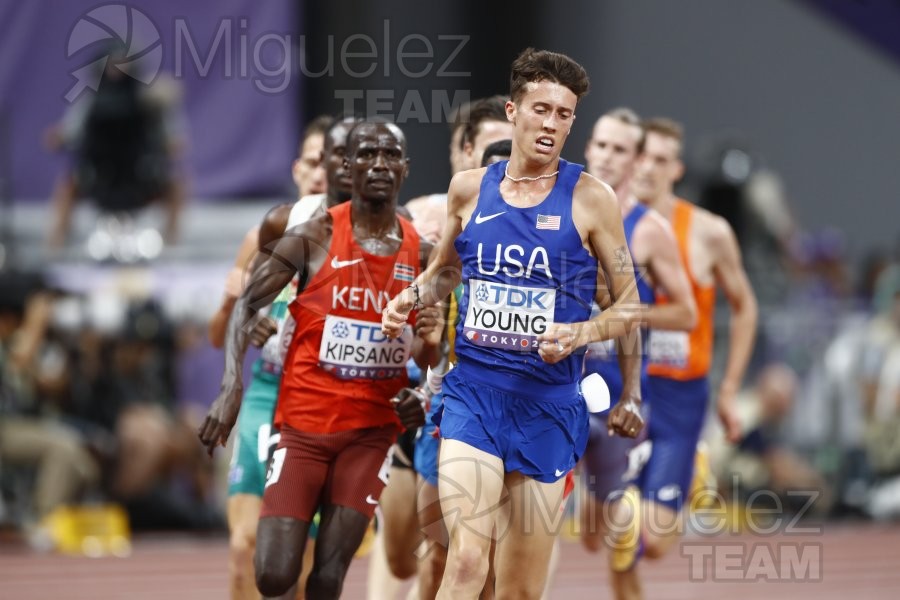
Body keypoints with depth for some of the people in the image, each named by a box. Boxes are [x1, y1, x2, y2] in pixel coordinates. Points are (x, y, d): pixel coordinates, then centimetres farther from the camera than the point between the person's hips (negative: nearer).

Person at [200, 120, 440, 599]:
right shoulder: (314, 238, -6)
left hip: (372, 429, 2)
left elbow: (426, 335, 20)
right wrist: (231, 388, -17)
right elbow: (246, 307, -4)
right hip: (304, 421, -2)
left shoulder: (421, 254, 4)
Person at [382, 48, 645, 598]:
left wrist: (580, 334, -16)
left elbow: (630, 305, 2)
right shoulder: (469, 189, 6)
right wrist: (411, 299, 5)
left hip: (550, 403, 0)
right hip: (474, 392, 1)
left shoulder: (591, 198, -2)